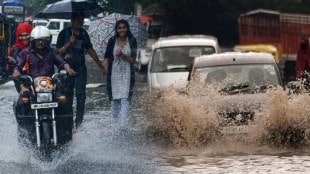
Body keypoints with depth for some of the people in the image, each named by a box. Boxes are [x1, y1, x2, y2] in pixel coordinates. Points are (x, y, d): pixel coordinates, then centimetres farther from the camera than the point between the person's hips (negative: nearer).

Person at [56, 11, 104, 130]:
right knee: (67, 97, -2)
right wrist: (70, 43, -15)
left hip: (80, 68, 2)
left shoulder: (84, 34, 14)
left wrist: (100, 65, 21)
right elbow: (58, 52, -2)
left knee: (81, 94, -11)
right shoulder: (64, 33, 2)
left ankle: (79, 122, -12)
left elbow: (90, 50, 21)